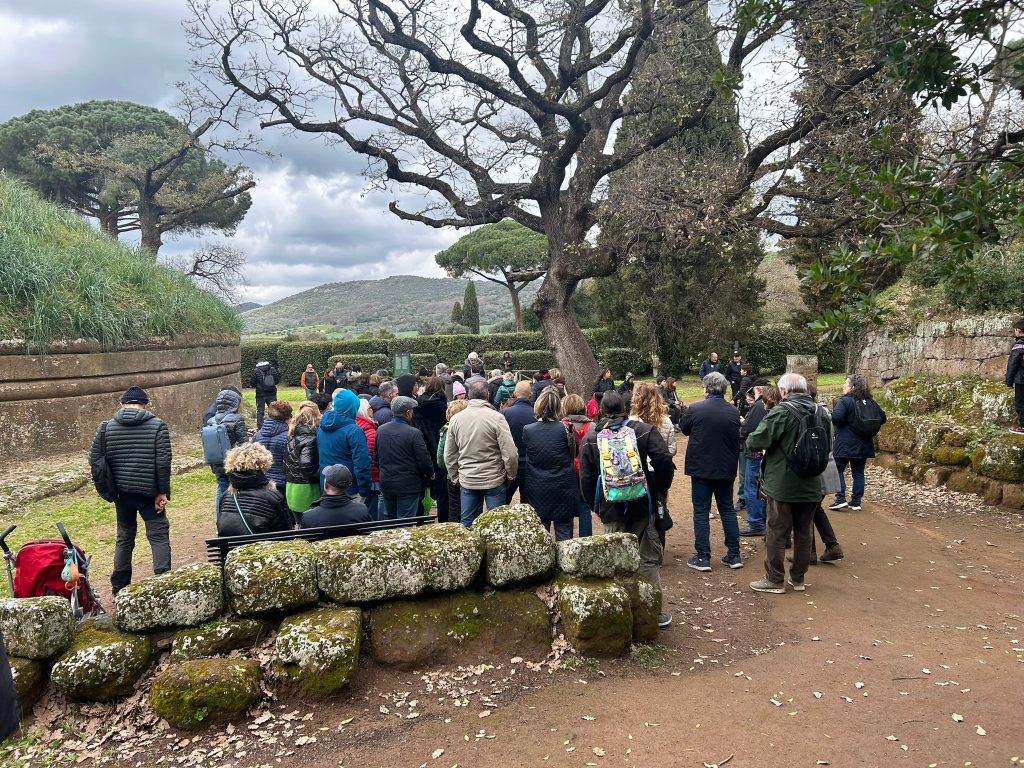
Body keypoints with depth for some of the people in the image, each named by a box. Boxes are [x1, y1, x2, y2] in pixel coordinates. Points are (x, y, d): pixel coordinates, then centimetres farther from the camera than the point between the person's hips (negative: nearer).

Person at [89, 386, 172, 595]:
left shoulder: (106, 427, 3)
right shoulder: (157, 425, -7)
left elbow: (94, 459, 1)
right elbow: (163, 462, -12)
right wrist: (163, 492, -7)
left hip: (122, 492, 4)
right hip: (149, 491, -4)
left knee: (124, 537, 17)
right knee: (159, 535, 2)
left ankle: (119, 586, 24)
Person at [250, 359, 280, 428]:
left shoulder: (256, 371, -8)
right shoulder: (273, 369, -1)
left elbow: (252, 384, -5)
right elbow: (276, 381, 7)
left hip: (260, 395, -2)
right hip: (272, 394, 2)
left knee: (260, 411, 7)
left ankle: (260, 427, 4)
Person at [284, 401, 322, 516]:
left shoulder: (292, 437, 9)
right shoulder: (310, 439, -16)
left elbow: (287, 463, 12)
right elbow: (306, 467, -24)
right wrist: (323, 471, -11)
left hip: (291, 489, 8)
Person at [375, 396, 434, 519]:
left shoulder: (380, 430, 0)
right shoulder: (414, 433, -18)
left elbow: (376, 457, 10)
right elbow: (424, 459, -14)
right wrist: (430, 473, 5)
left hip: (386, 483, 6)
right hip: (408, 485, -6)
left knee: (389, 518, 18)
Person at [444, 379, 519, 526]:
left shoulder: (455, 419, -1)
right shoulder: (496, 417, -13)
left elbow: (449, 456, 6)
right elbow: (510, 453, -14)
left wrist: (456, 477, 18)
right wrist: (511, 476, 2)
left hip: (467, 481, 3)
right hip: (494, 481, -3)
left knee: (468, 525, 12)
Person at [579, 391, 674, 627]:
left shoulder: (590, 438, 1)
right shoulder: (644, 430, -2)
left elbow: (586, 477, 1)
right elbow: (664, 460, -12)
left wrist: (595, 506, 12)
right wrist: (662, 488, 3)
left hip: (610, 508, 0)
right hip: (641, 504, 0)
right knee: (647, 558, 8)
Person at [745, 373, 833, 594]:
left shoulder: (782, 412, -16)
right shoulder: (821, 412, 6)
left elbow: (757, 441, -21)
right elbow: (828, 445, 19)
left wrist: (750, 442, 0)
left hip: (782, 484, -6)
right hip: (811, 485, 6)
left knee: (776, 533, 4)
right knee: (803, 532, 15)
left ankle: (775, 580, 11)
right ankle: (798, 578, 25)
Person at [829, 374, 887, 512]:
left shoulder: (845, 401, -15)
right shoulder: (870, 402, 7)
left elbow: (836, 418, -27)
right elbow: (882, 418, 14)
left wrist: (829, 415, -7)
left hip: (845, 444, -6)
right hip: (864, 445, 6)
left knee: (838, 470, 5)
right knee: (858, 473, 10)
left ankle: (841, 499, -4)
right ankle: (856, 502, 13)